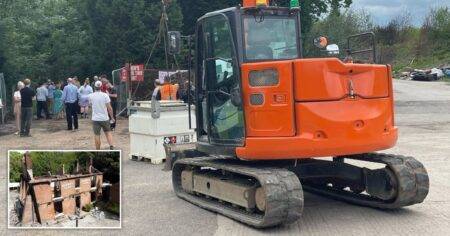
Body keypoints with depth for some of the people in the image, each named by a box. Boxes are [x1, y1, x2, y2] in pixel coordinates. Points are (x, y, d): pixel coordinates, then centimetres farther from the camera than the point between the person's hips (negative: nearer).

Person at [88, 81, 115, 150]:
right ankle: (111, 146, 0)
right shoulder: (105, 95, -9)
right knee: (108, 132, 16)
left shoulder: (91, 96, -4)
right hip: (105, 118, 0)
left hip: (95, 119, 0)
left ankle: (98, 151, 11)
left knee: (97, 135, 6)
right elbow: (109, 108, -8)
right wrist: (112, 117, 0)